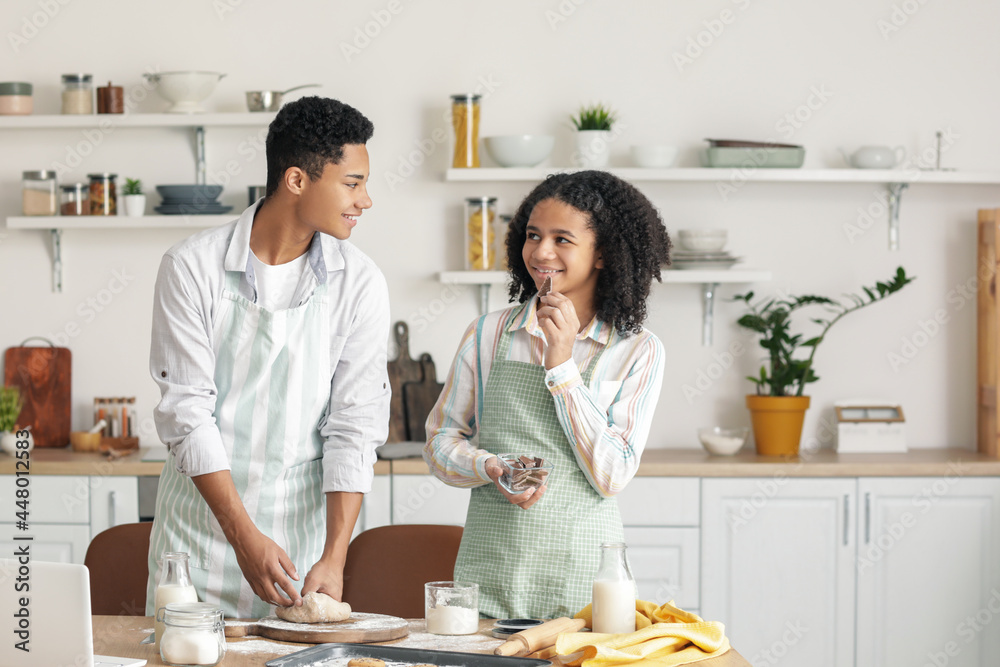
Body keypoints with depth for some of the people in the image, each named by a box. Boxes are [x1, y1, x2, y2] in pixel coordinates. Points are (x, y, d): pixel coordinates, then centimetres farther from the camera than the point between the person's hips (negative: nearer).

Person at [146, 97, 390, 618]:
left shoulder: (359, 283, -3)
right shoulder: (192, 267, -9)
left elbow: (355, 424, -6)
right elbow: (187, 411, -11)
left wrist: (334, 556, -15)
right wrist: (245, 537, -19)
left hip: (303, 528, 1)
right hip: (201, 521, -1)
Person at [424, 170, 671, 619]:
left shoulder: (638, 352, 0)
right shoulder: (488, 334, 5)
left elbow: (612, 476, -8)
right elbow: (440, 442, 9)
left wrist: (561, 365, -12)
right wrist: (491, 468, -13)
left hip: (582, 573, -1)